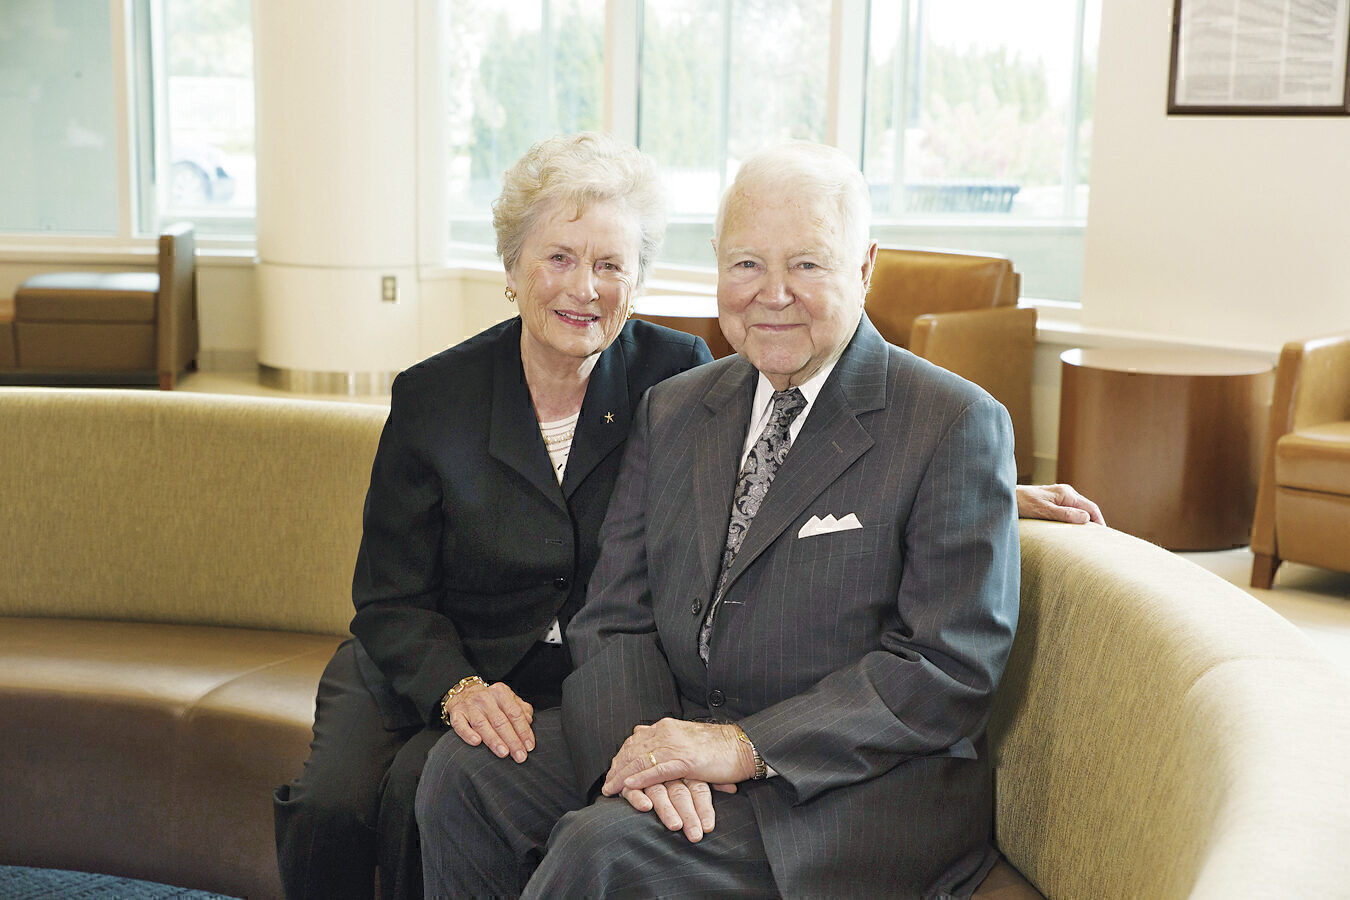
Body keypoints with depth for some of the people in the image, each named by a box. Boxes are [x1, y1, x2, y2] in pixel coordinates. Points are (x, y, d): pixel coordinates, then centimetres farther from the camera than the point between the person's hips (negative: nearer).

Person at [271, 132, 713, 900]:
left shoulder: (680, 378, -6)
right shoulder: (433, 397, -4)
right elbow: (394, 598, -1)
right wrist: (456, 687, -23)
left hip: (584, 684, -2)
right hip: (431, 665, 2)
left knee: (422, 794, -27)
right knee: (331, 807, -23)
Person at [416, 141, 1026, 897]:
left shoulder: (960, 427, -8)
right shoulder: (672, 410, 11)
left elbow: (951, 666, -15)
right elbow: (616, 618, 6)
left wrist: (745, 745, -21)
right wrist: (648, 743, -16)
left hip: (856, 783, -5)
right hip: (680, 730, 6)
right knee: (463, 771, -12)